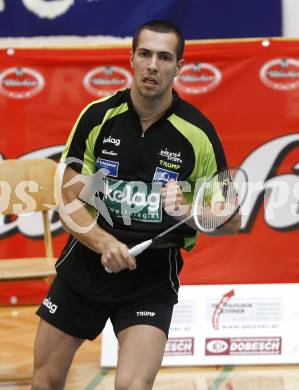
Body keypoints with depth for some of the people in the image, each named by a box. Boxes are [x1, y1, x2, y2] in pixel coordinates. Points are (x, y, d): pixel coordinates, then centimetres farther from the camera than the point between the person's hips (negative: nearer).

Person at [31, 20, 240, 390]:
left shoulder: (198, 133, -10)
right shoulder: (97, 116, -7)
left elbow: (231, 220, -3)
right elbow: (69, 202, -5)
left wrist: (189, 208, -23)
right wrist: (104, 243, -24)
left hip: (152, 278, -2)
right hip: (85, 263, 2)